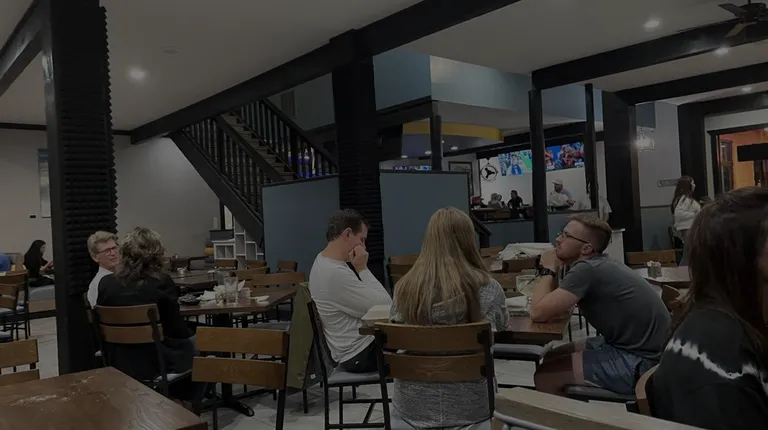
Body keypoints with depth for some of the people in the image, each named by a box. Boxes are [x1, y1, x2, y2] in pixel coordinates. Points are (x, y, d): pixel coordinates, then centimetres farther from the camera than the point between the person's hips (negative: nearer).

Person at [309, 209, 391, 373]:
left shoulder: (323, 262, 3)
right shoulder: (336, 273, -28)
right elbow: (385, 307, -22)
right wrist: (362, 269, -17)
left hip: (355, 347, 9)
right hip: (360, 354, -9)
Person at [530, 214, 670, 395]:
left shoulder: (587, 269, -21)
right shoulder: (596, 264, 7)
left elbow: (538, 313, -22)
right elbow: (561, 307, 10)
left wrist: (547, 270, -8)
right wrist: (553, 271, -2)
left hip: (639, 362, -9)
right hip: (631, 346, 9)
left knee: (546, 375, -9)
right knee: (553, 358, 14)